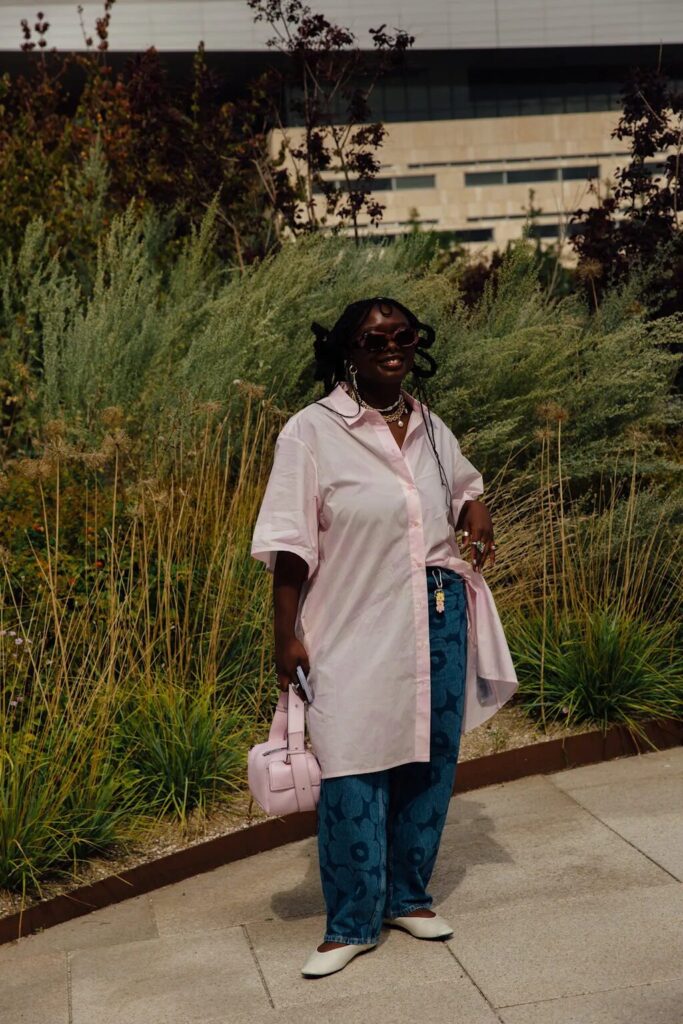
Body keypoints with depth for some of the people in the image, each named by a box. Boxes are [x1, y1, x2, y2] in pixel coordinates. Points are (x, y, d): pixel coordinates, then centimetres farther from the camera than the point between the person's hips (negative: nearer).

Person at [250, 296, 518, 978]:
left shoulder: (429, 425, 9)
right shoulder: (312, 431, -8)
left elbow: (464, 483, 29)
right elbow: (290, 545, -9)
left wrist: (477, 513, 6)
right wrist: (287, 635, -12)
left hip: (438, 621, 6)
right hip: (357, 632, -5)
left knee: (429, 762, 13)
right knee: (354, 774, -2)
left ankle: (408, 897, 31)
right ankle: (351, 926, 15)